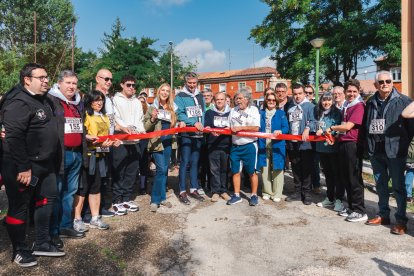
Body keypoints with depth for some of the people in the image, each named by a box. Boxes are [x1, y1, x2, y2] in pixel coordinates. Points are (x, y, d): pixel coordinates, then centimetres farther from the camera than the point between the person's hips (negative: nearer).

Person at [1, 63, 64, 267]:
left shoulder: (44, 100, 12)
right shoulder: (19, 102, -17)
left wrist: (53, 161, 18)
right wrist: (23, 167, -25)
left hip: (44, 163, 10)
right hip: (23, 166, -10)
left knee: (47, 199, 15)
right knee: (19, 207, 5)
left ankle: (41, 244, 30)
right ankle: (19, 250, 22)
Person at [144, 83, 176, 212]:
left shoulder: (171, 108, 12)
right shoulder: (152, 107, -1)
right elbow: (146, 127, -5)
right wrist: (152, 118, -21)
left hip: (168, 142, 5)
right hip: (157, 142, -5)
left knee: (165, 170, 9)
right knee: (161, 169, -11)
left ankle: (162, 197, 20)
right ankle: (155, 200, 1)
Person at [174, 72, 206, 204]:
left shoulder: (200, 96, 15)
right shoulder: (180, 96, -1)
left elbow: (203, 112, 12)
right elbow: (179, 114, -12)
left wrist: (202, 125, -6)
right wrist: (194, 123, -21)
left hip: (198, 134, 5)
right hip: (186, 134, -5)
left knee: (195, 163, 12)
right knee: (185, 162, -3)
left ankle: (194, 189, 21)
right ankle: (182, 192, 5)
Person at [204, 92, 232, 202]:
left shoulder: (230, 113, 11)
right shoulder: (209, 113, 10)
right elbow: (206, 127, 2)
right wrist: (211, 131, -19)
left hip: (226, 145, 1)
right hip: (213, 146, -1)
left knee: (225, 169, 7)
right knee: (214, 169, 1)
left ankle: (223, 190, 19)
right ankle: (215, 191, 10)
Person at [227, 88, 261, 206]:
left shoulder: (253, 110, -3)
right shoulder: (233, 111, 11)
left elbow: (256, 128, -13)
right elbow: (229, 128, 15)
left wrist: (240, 128, -16)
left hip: (249, 146, -4)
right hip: (235, 146, 5)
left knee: (252, 172, 4)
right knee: (235, 172, 9)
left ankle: (254, 195, 16)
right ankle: (236, 195, 20)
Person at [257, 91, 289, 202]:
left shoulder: (281, 113, 6)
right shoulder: (261, 113, 13)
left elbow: (286, 128, -3)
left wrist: (280, 131, -24)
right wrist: (258, 140, -3)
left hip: (277, 145, -2)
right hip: (263, 145, 2)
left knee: (277, 169, 0)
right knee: (264, 169, 6)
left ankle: (277, 194, 11)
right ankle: (267, 192, 20)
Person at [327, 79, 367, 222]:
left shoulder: (359, 106, -9)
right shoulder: (346, 106, 17)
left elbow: (348, 126, -16)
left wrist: (332, 128, -2)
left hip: (353, 145, -8)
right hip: (342, 143, 9)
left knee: (354, 178, -3)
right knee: (344, 178, 13)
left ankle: (360, 211, 8)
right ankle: (351, 206, 26)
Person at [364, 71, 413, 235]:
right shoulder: (371, 103, 10)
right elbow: (366, 126, 14)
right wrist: (369, 146, 9)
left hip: (395, 151, -5)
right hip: (376, 152, 5)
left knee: (398, 186, 3)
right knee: (380, 185, 15)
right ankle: (383, 215, 29)